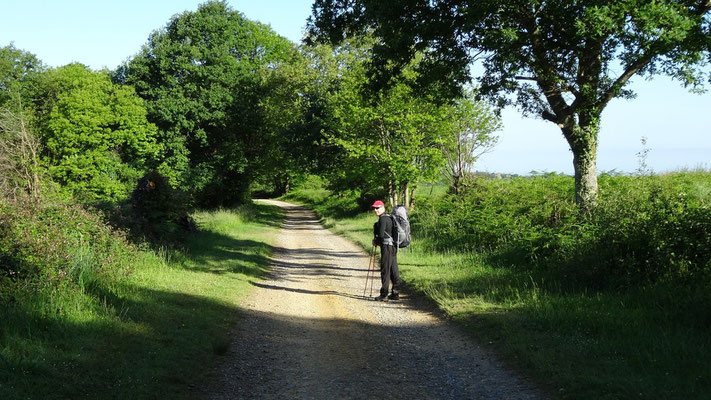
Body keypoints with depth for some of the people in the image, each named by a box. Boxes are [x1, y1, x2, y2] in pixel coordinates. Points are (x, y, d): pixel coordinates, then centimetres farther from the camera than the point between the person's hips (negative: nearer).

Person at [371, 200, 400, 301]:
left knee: (385, 270, -6)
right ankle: (395, 293, 17)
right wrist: (377, 241, 15)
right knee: (393, 270, 12)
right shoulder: (389, 217, 18)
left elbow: (381, 234, -19)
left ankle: (384, 295, -5)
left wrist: (376, 241, 0)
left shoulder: (383, 218, -13)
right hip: (393, 246, 10)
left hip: (387, 247, -10)